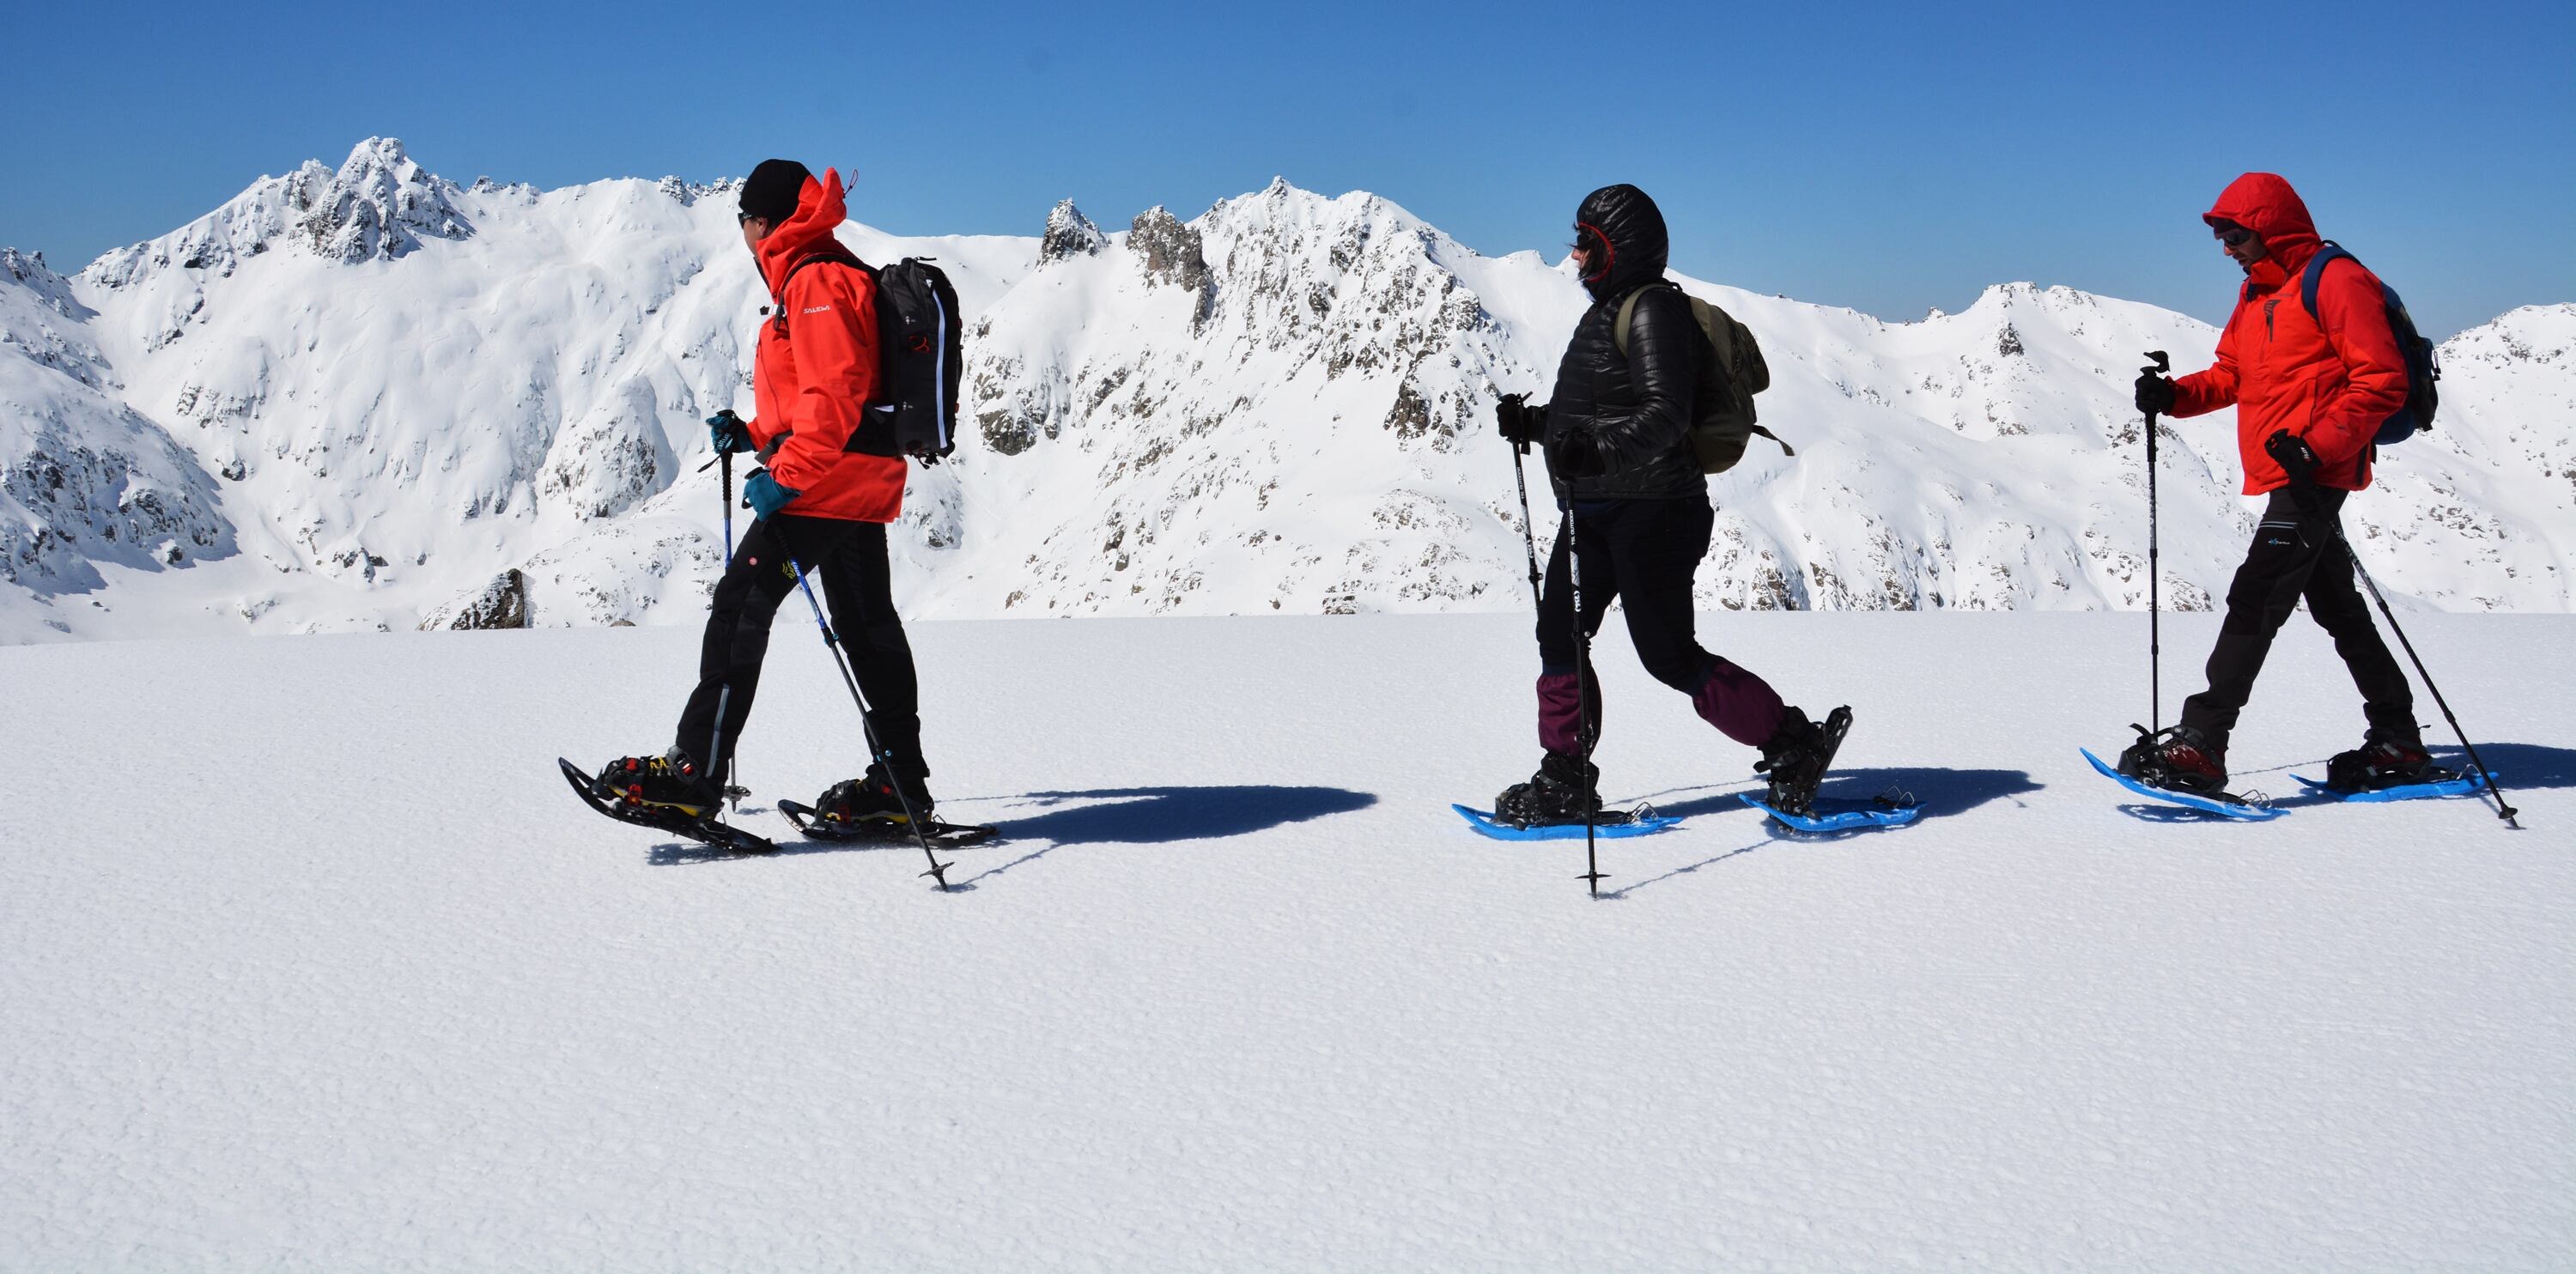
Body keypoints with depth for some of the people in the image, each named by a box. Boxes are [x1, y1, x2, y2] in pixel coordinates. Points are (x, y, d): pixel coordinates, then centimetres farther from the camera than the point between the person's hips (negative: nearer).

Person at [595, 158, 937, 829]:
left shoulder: (816, 283, -12)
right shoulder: (831, 278, 21)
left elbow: (833, 396, -24)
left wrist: (786, 474, -24)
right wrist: (754, 434, 16)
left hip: (822, 488, -11)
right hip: (864, 490, 11)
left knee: (741, 607, -9)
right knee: (867, 625, 11)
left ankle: (696, 771, -10)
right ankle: (900, 782, 13)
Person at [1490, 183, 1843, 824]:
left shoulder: (1654, 311, -14)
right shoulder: (1610, 311, 16)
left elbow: (1665, 414, -25)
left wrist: (1597, 450, -38)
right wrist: (1533, 424, 12)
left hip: (1648, 510, -10)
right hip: (1594, 510, 10)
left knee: (1669, 656, -6)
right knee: (1559, 637, 7)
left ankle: (1794, 745, 6)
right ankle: (1565, 782, 14)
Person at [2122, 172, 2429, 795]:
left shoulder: (2336, 281, -10)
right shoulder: (2258, 292, 18)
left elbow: (2383, 382, -15)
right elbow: (2232, 375, 20)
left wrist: (2315, 446, -24)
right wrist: (2174, 395, 1)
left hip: (2314, 473, -10)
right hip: (2286, 477, 10)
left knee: (2254, 598, -15)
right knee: (2336, 607, 14)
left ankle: (2199, 745, -17)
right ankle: (2397, 742, 24)